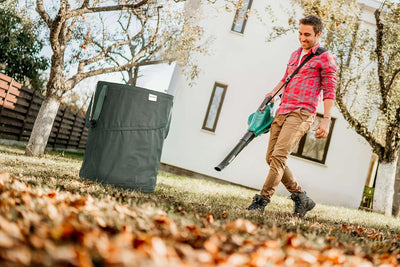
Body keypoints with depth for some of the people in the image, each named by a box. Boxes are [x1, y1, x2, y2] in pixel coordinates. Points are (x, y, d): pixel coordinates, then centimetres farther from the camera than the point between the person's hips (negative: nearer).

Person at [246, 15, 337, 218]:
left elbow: (329, 92, -4)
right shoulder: (295, 54, 22)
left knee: (279, 156, -19)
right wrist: (273, 92, 15)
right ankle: (301, 198, 14)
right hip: (282, 111, 8)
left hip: (301, 114, -8)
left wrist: (326, 120, -12)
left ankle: (262, 200, -14)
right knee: (271, 158, 3)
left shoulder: (325, 58, 0)